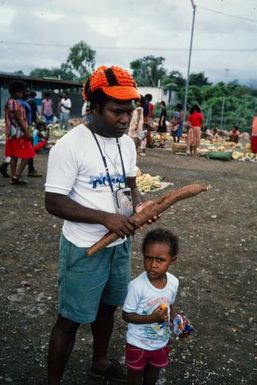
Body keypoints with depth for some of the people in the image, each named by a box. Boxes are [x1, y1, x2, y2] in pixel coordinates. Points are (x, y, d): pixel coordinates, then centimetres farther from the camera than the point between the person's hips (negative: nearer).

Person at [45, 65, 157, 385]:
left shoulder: (127, 143, 2)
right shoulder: (69, 146, -20)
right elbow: (54, 203, -19)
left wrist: (139, 204, -9)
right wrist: (105, 217, -28)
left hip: (120, 244, 7)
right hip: (84, 249, -7)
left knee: (107, 307, 24)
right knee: (70, 319, 8)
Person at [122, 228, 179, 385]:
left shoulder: (174, 282, -15)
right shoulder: (137, 286, -30)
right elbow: (126, 315, -21)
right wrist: (151, 318, -33)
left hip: (162, 342, 4)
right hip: (138, 344, -4)